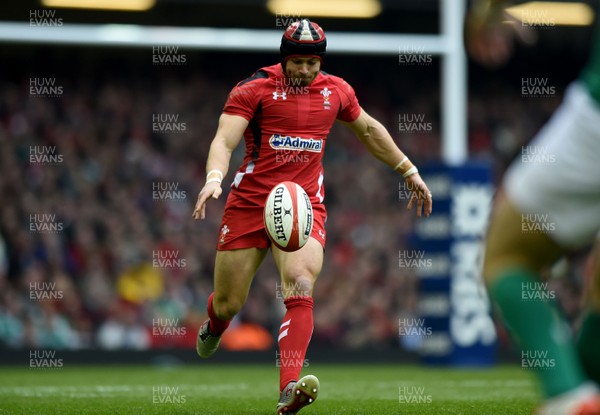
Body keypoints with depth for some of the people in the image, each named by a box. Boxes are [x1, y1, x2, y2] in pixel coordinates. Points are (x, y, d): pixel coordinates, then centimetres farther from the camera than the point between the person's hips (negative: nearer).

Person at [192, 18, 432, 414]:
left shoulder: (336, 91, 10)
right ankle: (214, 326, 47)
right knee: (228, 303, 7)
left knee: (301, 288, -23)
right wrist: (214, 178, -34)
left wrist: (409, 171, 31)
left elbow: (368, 129, 28)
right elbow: (224, 141, -14)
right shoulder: (254, 88, -4)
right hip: (250, 203, -1)